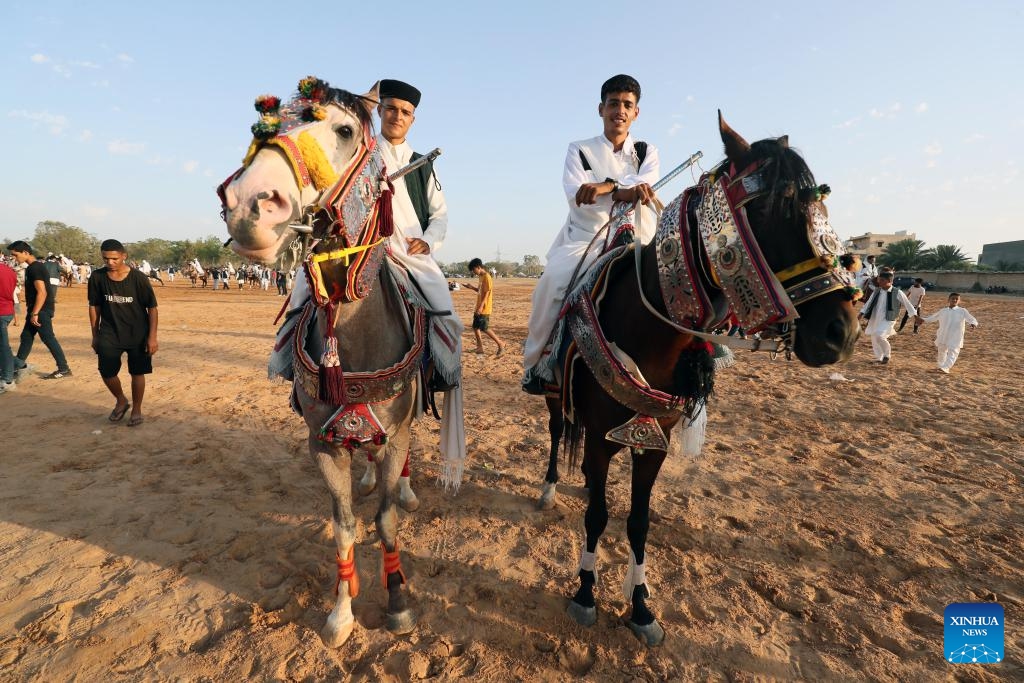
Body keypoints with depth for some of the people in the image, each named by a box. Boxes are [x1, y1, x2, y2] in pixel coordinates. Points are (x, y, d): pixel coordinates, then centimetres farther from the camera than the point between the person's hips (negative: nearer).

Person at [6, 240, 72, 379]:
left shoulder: (35, 268, -17)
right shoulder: (34, 267, 14)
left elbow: (42, 292, -23)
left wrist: (35, 313, -23)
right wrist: (32, 312, 23)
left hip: (41, 310, -10)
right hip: (37, 310, 10)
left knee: (48, 339, -7)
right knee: (26, 337, 17)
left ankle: (64, 369, -4)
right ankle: (19, 365, 28)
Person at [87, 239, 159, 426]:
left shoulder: (138, 278, -12)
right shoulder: (97, 277, -4)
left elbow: (152, 307, -8)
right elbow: (94, 307, 7)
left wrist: (152, 337, -11)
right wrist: (95, 335, 7)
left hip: (138, 333, -2)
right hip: (110, 333, 3)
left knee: (137, 372, 5)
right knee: (106, 371, -1)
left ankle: (136, 410, 22)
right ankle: (121, 401, 28)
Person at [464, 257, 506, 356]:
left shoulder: (487, 277, -16)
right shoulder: (481, 277, 13)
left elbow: (486, 293, -20)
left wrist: (481, 307, -25)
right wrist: (472, 287, 7)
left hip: (484, 308, -10)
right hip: (478, 308, 10)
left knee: (485, 329, -6)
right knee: (475, 327, 9)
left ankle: (500, 344, 4)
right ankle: (480, 347, 16)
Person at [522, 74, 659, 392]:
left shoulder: (647, 152, 16)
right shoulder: (580, 150, 11)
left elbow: (644, 186, -8)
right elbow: (575, 193, -10)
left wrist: (606, 187, -27)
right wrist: (626, 190, -23)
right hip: (584, 238, -2)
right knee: (553, 280, -30)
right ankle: (536, 362, -17)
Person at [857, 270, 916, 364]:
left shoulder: (897, 293, -6)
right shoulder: (876, 291, 6)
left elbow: (908, 304, 1)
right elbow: (869, 303, 13)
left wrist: (916, 316, 3)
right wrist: (861, 314, 7)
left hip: (887, 320, -5)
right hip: (874, 319, 5)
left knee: (879, 336, -24)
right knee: (874, 339, 8)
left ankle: (887, 354, 2)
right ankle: (879, 358, 26)